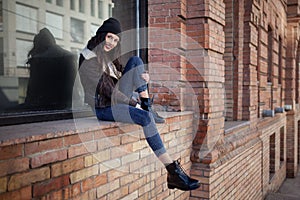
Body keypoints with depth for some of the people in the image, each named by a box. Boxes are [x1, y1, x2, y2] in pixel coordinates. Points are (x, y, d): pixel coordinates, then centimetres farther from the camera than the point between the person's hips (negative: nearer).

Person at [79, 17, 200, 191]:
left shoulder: (108, 55, 15)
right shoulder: (89, 59, -13)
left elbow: (122, 75, 16)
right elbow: (107, 89, -18)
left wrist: (142, 76, -6)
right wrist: (134, 104, -17)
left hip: (117, 98, 9)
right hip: (103, 107, -9)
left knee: (136, 61, -1)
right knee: (146, 117, -31)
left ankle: (147, 104, -11)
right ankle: (173, 172, -31)